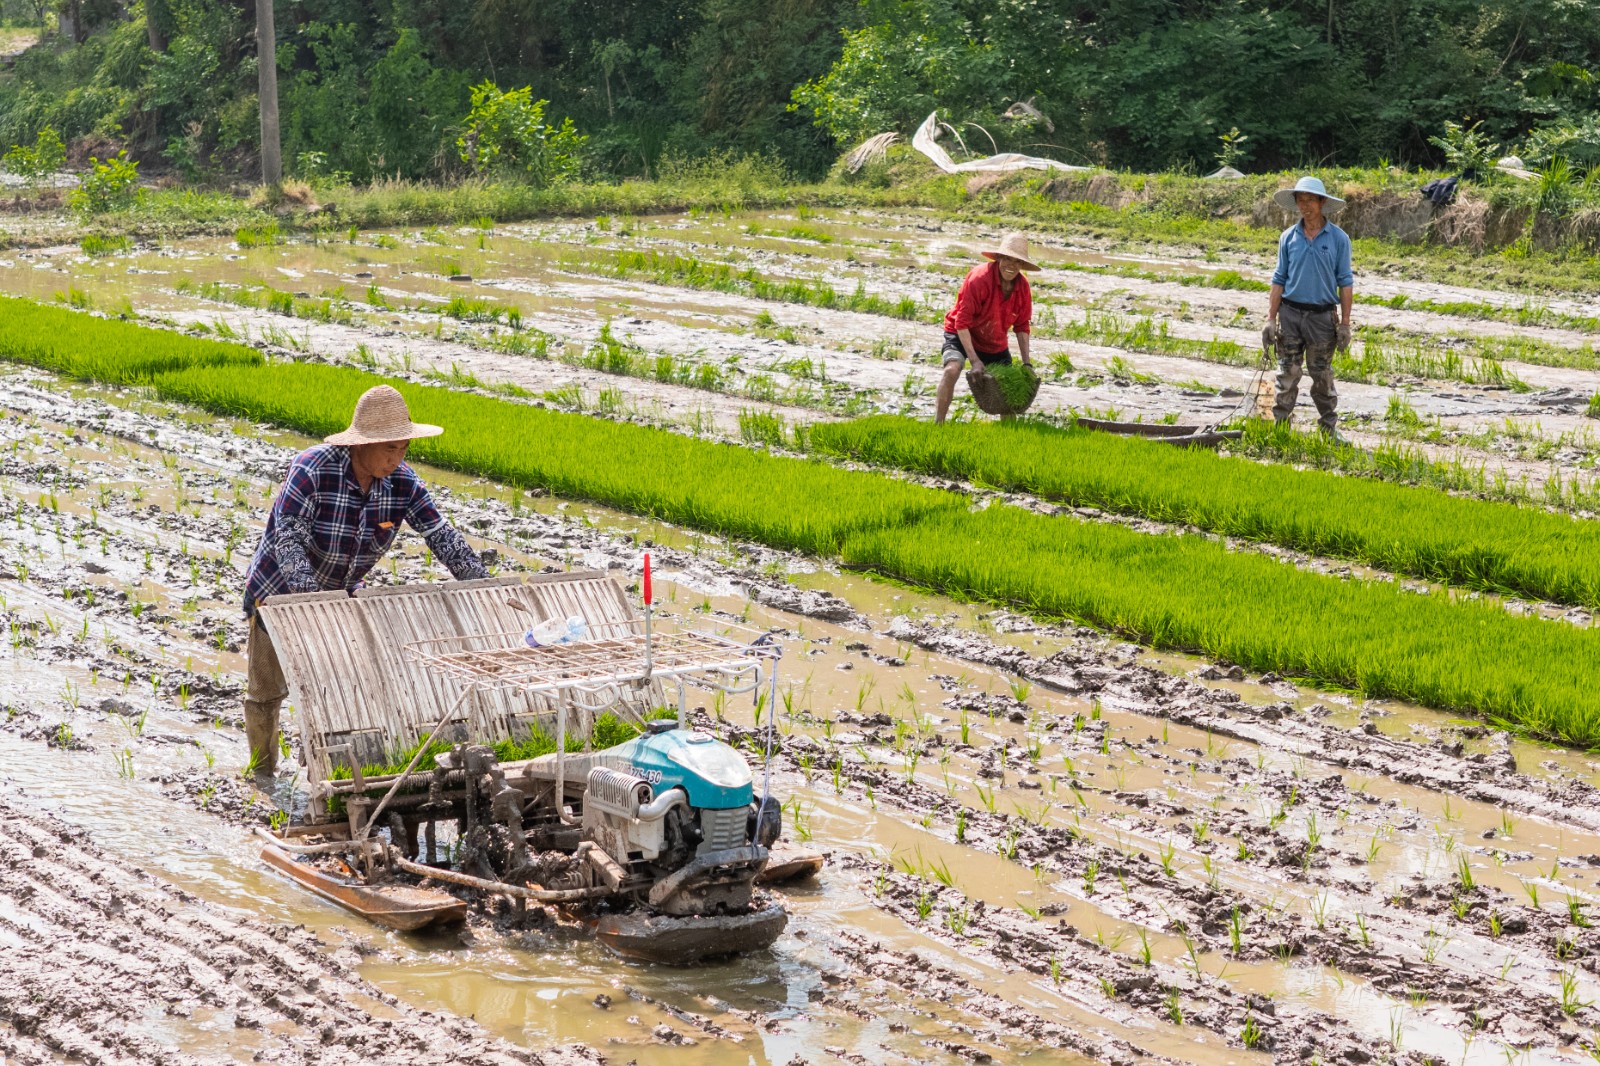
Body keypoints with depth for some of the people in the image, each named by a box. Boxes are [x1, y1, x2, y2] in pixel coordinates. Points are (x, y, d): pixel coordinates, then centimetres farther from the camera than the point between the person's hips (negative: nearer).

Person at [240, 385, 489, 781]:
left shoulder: (403, 482, -16)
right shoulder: (312, 469, -32)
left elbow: (443, 537, -16)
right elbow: (288, 538, -38)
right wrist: (311, 596, -51)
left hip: (339, 592, 4)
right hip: (280, 589, -4)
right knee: (268, 687, 10)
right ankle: (263, 773, 32)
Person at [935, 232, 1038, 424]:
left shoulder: (1023, 286, -11)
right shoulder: (979, 278, -29)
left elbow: (1022, 326, 3)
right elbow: (962, 322, -28)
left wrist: (1026, 362, -1)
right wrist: (974, 360, -31)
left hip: (995, 343, 6)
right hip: (963, 335, -6)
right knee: (952, 370, -32)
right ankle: (938, 424, -30)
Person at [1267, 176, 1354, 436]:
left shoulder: (1338, 238, -1)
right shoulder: (1288, 237, 4)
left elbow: (1345, 283, 0)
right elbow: (1279, 280, 7)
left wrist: (1345, 324, -4)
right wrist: (1271, 319, 1)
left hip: (1323, 316, -1)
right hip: (1290, 314, 2)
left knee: (1323, 377, 6)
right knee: (1287, 375, 2)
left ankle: (1329, 429, 15)